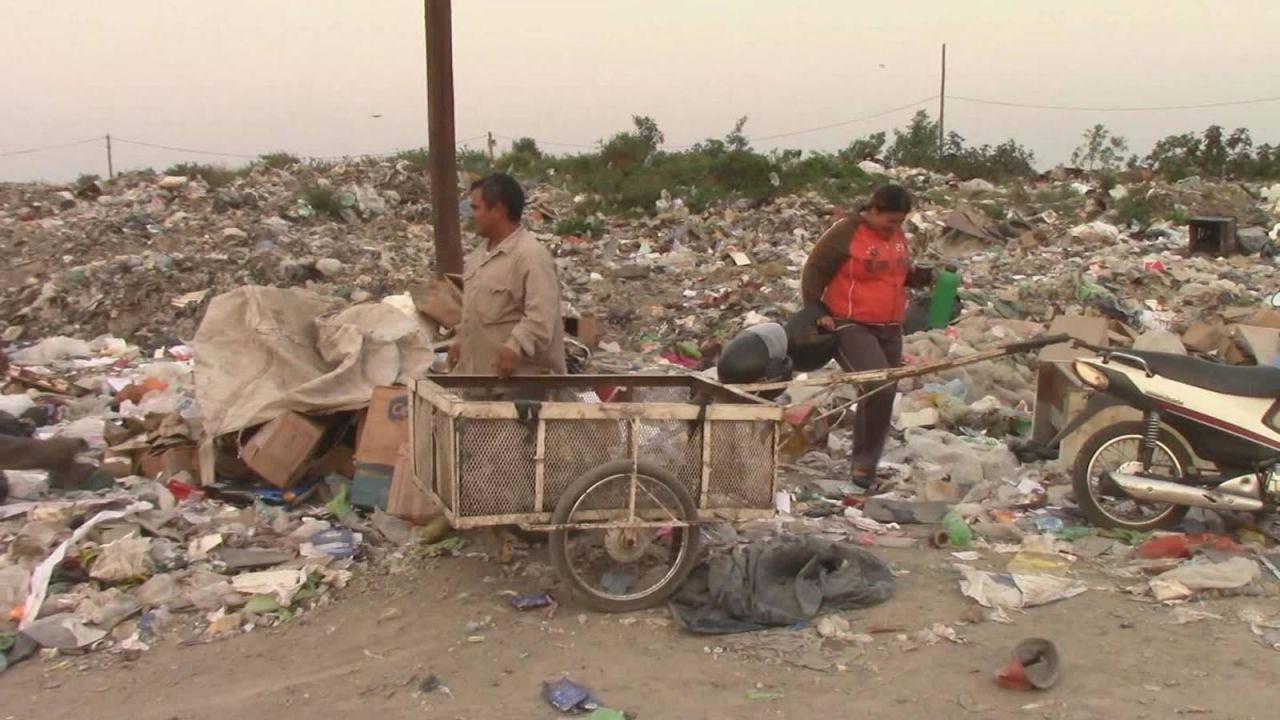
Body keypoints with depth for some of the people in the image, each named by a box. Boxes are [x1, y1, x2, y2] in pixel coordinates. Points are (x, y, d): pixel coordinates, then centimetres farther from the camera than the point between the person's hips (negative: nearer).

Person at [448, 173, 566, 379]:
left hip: (519, 377, -10)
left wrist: (516, 347, -39)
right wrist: (462, 340, 21)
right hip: (478, 371, 10)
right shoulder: (481, 253, 12)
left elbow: (540, 316, -28)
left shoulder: (532, 256, -19)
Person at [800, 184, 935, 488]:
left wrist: (922, 277, 4)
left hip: (889, 329, 8)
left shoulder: (896, 235, 10)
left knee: (883, 394, 10)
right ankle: (865, 462, -8)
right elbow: (814, 271, -10)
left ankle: (865, 464, 24)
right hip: (850, 326, -8)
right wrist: (816, 312, -16)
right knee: (880, 388, -22)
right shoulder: (845, 233, -12)